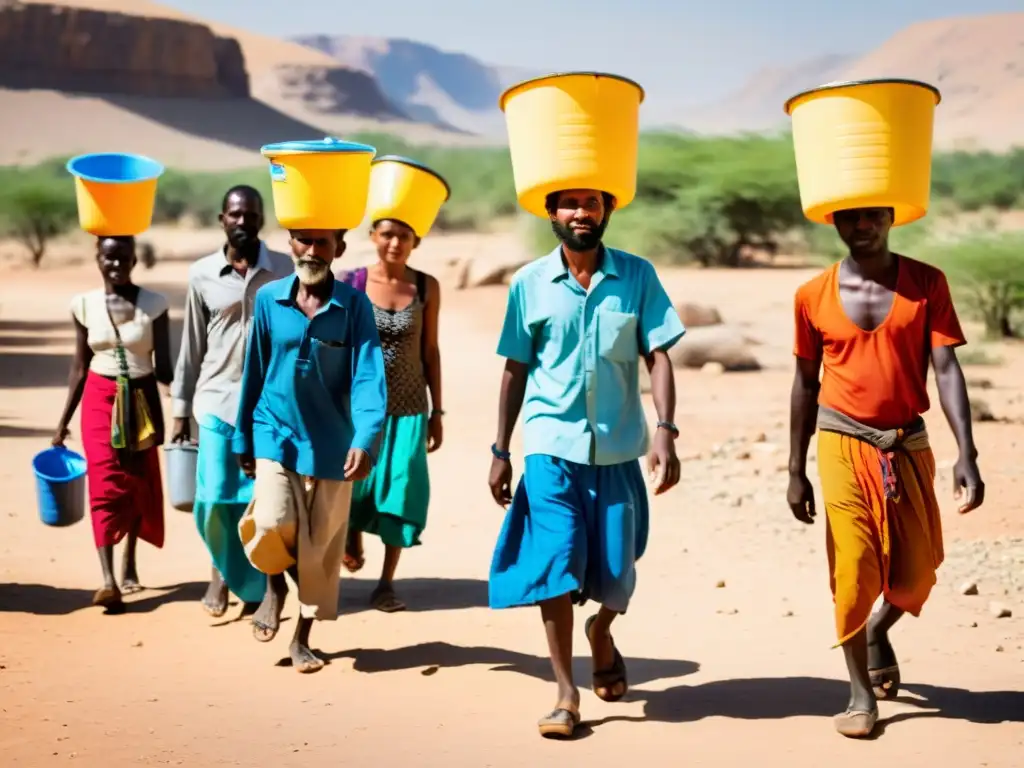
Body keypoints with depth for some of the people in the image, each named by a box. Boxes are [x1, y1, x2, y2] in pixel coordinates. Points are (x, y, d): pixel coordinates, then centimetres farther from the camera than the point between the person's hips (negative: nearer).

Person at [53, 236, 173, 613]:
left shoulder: (154, 305, -6)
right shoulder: (84, 305, -1)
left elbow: (163, 366, -4)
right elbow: (79, 367, 5)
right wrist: (63, 421, 5)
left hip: (142, 401, 0)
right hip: (100, 400, 0)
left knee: (139, 485, 10)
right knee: (105, 485, -11)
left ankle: (129, 564, 29)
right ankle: (107, 579, -18)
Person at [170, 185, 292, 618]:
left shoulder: (284, 270, 0)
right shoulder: (202, 274, 3)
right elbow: (192, 346, 7)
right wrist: (181, 409, 7)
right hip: (217, 399, 1)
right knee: (215, 497, -1)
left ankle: (256, 582, 15)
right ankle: (221, 570, 24)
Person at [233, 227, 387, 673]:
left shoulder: (354, 305, -6)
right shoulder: (268, 299, 0)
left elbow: (369, 377, -14)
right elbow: (254, 372, 8)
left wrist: (365, 440, -27)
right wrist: (243, 438, 12)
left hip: (331, 443, 0)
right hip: (276, 433, 0)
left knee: (321, 549, 6)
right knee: (272, 523, -19)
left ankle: (302, 639, 25)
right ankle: (274, 585, 15)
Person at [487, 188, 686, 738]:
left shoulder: (638, 277, 0)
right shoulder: (530, 284, 1)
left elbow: (658, 357, -3)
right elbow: (515, 370, 6)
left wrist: (665, 432, -16)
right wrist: (501, 450, 5)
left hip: (618, 448, 1)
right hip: (551, 445, 0)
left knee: (616, 572, 5)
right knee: (555, 564, -7)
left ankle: (601, 633, 40)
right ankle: (566, 694, 4)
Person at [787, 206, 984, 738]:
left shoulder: (926, 284, -3)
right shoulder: (814, 296, -1)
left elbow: (946, 369, -8)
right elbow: (806, 383, 6)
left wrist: (966, 454, -18)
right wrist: (795, 470, 7)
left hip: (908, 445, 1)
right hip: (844, 443, -1)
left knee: (917, 573, 3)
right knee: (853, 572, -4)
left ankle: (878, 634, 37)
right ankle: (862, 693, 11)